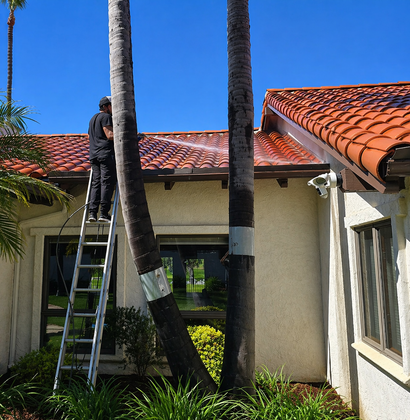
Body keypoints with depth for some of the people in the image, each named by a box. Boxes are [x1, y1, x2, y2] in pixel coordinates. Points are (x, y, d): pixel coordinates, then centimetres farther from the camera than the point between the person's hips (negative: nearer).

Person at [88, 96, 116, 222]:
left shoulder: (93, 119, 30)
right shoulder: (106, 117, 0)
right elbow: (110, 135, -12)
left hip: (93, 155, 9)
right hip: (106, 153, -8)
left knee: (96, 183, 3)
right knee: (107, 182, -10)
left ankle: (92, 213, -6)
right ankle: (104, 214, -14)